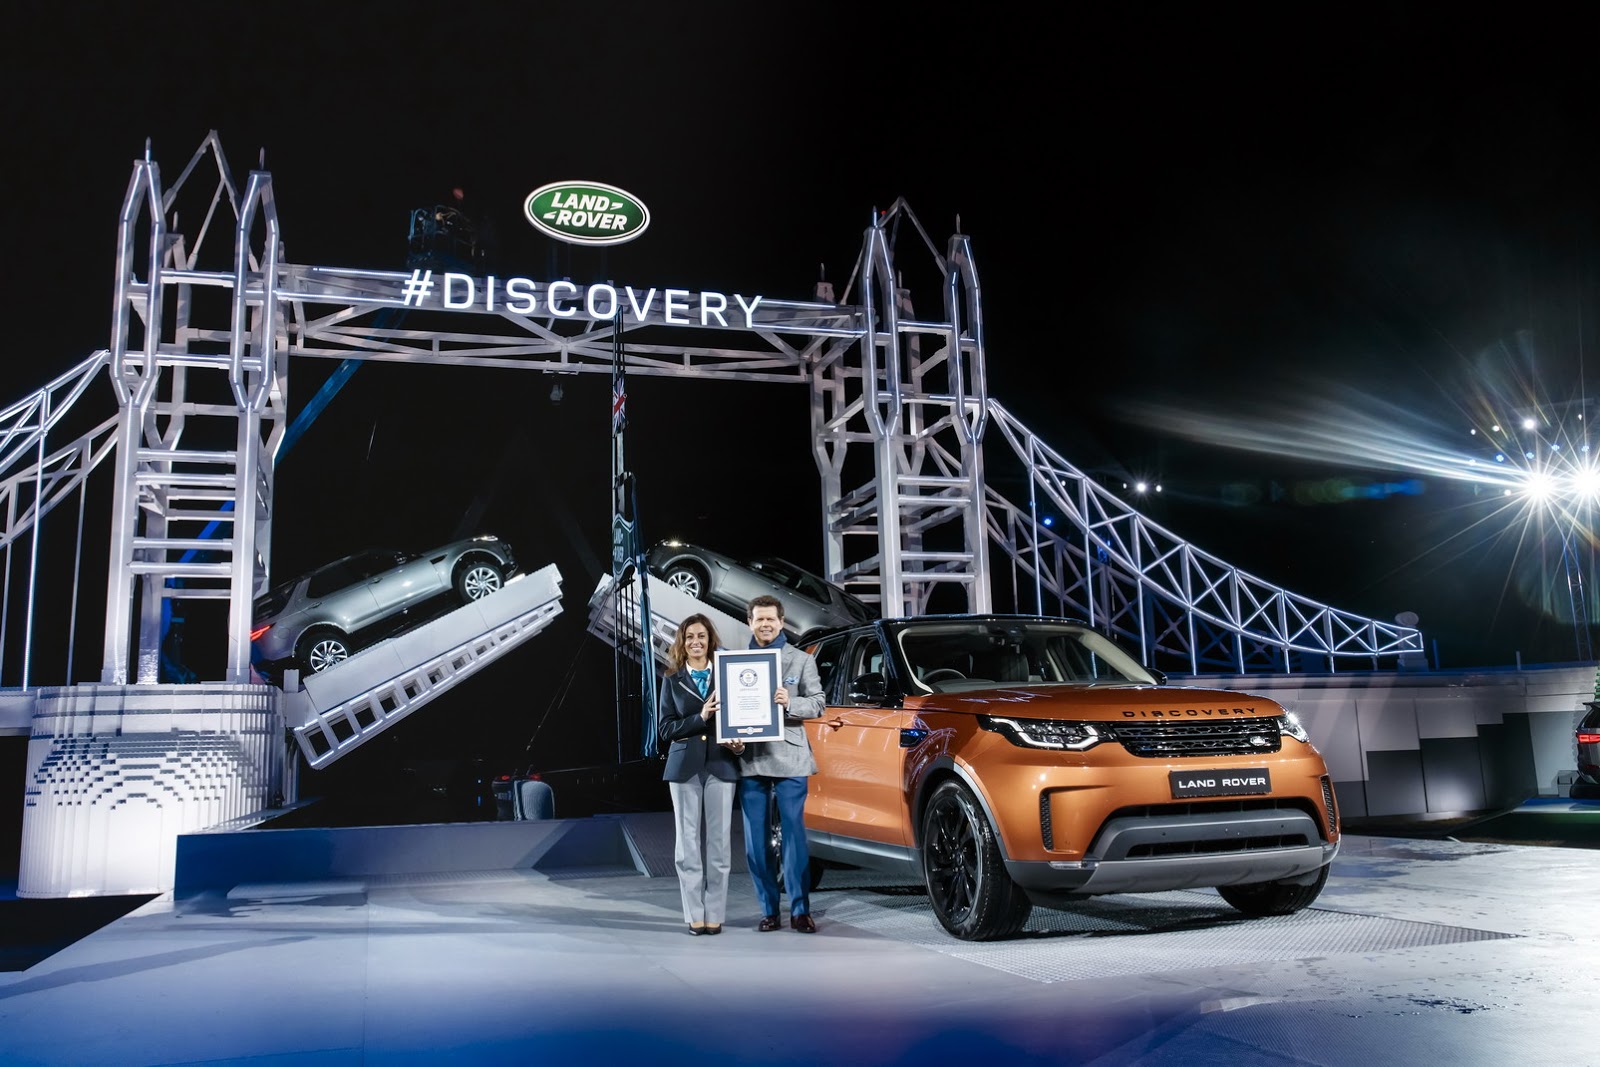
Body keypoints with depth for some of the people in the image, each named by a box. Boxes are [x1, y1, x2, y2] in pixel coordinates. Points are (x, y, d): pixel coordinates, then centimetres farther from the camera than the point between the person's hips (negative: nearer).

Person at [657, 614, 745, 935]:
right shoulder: (672, 681, 7)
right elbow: (664, 729, 0)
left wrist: (739, 744, -11)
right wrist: (700, 718, -13)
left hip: (721, 766, 0)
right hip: (685, 767, 0)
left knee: (719, 841, 1)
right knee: (688, 841, 2)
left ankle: (715, 914, 9)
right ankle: (695, 915, 9)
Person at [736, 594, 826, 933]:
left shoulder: (801, 660, 7)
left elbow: (817, 704, 3)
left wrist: (790, 703, -16)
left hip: (789, 757, -2)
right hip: (749, 760, 2)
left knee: (794, 834, -3)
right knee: (755, 839, 4)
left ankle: (800, 910, 5)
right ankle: (769, 910, 13)